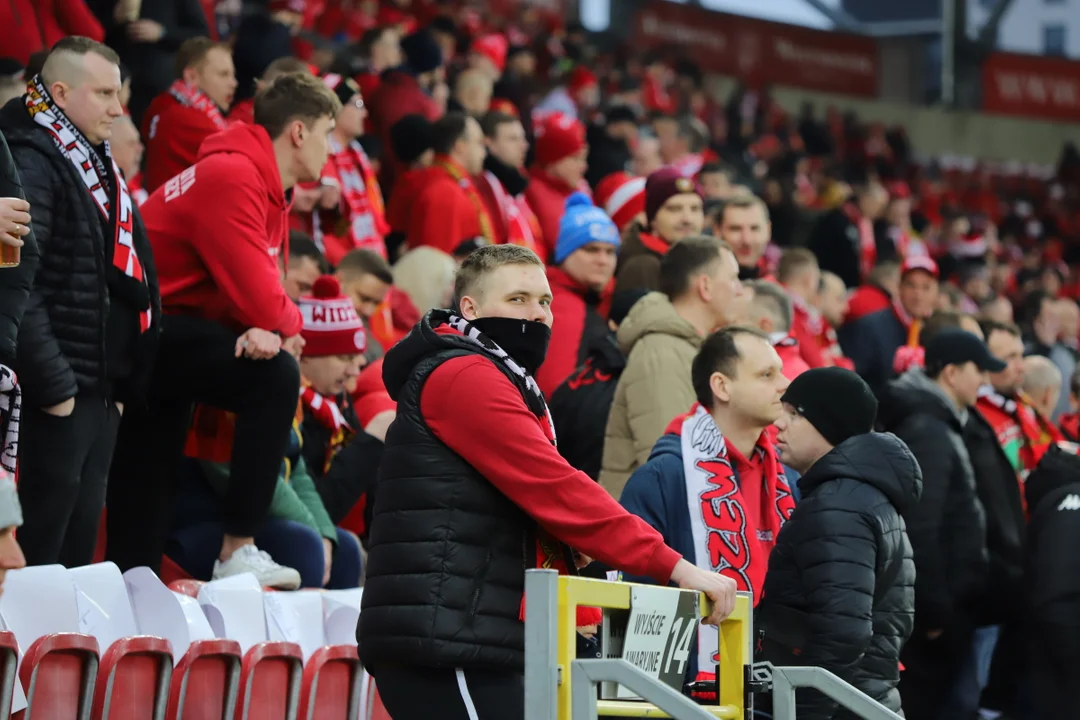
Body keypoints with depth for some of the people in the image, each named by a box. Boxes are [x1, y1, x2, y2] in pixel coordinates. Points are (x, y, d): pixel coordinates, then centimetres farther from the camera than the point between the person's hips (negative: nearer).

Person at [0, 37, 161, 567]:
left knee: (80, 545, 11)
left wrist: (123, 385, 16)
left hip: (101, 394, 9)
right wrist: (53, 385, -20)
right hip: (55, 399, -9)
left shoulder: (97, 167, 18)